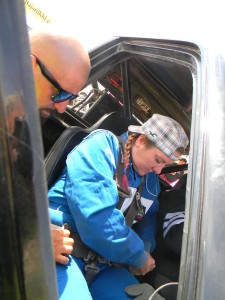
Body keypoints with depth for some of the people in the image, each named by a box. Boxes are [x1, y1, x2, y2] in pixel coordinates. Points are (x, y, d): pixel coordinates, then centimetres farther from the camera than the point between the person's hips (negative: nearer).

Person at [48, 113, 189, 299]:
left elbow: (149, 216, 27)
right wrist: (139, 256, -9)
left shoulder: (151, 179, 15)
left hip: (103, 263, 8)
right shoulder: (101, 144, -11)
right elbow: (96, 217, -23)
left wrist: (145, 247, 2)